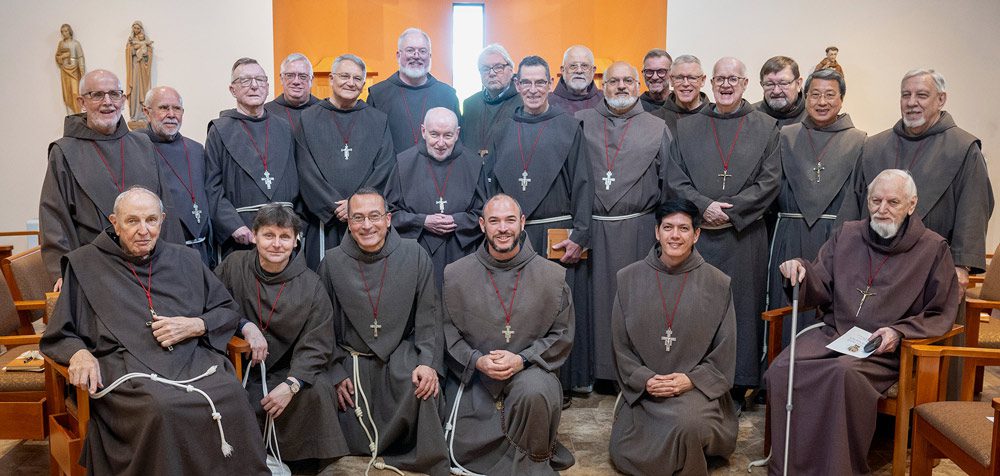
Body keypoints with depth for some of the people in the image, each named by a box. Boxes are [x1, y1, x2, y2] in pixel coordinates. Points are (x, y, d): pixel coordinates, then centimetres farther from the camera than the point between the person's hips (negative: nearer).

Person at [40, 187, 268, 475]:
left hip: (193, 359, 2)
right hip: (128, 368, -2)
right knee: (162, 410, -35)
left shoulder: (185, 260, 21)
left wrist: (194, 326, 1)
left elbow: (228, 311, 21)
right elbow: (58, 335, 16)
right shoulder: (86, 265, 16)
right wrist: (79, 354, -6)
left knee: (232, 397, -29)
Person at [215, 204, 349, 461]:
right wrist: (245, 326, -16)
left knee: (317, 391, -28)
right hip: (241, 365, 0)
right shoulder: (235, 264, -1)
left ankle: (298, 456, -2)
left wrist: (291, 385, -23)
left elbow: (315, 347, -8)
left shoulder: (311, 286, -6)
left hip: (289, 370, 0)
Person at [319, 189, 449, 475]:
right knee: (356, 445, -8)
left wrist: (429, 363, -16)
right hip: (352, 362, 1)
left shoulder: (414, 255, -3)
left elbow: (429, 316, -3)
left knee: (423, 387, -31)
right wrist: (336, 374, -6)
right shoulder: (332, 263, -1)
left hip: (402, 356, 0)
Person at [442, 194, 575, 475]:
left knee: (535, 393, -35)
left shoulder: (553, 276, -2)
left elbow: (562, 335, 0)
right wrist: (477, 360, -14)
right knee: (466, 453, -4)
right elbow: (447, 331, 2)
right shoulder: (455, 275, 1)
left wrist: (521, 359, -14)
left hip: (529, 369, -1)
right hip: (474, 375, 2)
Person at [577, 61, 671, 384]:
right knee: (597, 295, 4)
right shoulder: (582, 123, 8)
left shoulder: (657, 129, 8)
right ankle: (597, 366, 16)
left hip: (638, 230, 0)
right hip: (593, 228, 1)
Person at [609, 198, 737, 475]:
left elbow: (725, 351, 1)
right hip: (643, 390, 3)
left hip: (697, 387, -2)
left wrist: (692, 379, -13)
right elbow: (620, 345, 4)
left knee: (687, 423, -34)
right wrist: (644, 379, -10)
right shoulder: (628, 279, 1)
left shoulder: (718, 283, -2)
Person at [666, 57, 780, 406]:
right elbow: (675, 180, 4)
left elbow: (769, 182, -1)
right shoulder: (687, 128, 10)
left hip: (744, 236, -1)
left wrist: (729, 212, -11)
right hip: (697, 233, 1)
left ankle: (736, 387, 13)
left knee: (741, 305, 2)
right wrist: (704, 206, -12)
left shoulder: (766, 127, 8)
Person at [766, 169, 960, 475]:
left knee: (845, 373, -36)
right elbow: (819, 292, 12)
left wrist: (899, 332, -10)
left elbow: (941, 314, 6)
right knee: (781, 369, -25)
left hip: (884, 347, -3)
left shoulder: (933, 248, 3)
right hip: (832, 332, 3)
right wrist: (802, 272, -10)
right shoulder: (847, 235, 12)